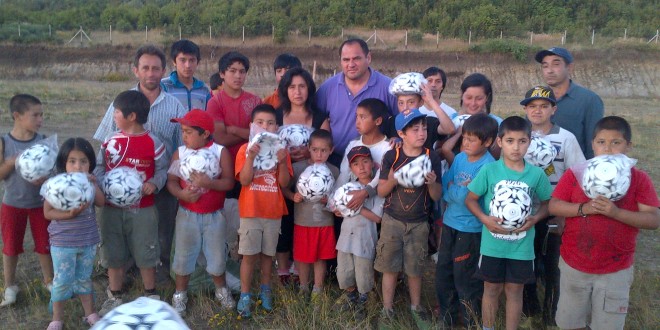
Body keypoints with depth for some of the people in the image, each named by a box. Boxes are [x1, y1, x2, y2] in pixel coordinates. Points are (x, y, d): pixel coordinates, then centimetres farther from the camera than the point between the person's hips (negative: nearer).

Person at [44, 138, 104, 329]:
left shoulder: (90, 181, -2)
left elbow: (101, 202, -12)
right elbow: (48, 212, -14)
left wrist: (93, 184, -25)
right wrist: (69, 214, -28)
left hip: (88, 241, 3)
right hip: (62, 243, -3)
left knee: (84, 279, 17)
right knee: (62, 281, 6)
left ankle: (90, 314, 30)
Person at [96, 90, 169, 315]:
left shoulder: (153, 142, -8)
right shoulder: (110, 141, 1)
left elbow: (162, 170, -3)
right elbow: (100, 168, 6)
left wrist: (154, 183, -22)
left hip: (142, 210, -3)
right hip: (112, 210, 4)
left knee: (145, 254, 8)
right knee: (113, 254, 14)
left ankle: (151, 295, 27)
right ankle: (115, 297, 30)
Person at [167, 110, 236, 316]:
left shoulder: (220, 152, -10)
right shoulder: (180, 152, -4)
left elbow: (229, 182, -14)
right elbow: (171, 181, -5)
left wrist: (209, 183, -30)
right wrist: (181, 193, -24)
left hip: (214, 215, -1)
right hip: (187, 214, 1)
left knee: (217, 256, 12)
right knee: (183, 256, 12)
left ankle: (222, 290, 35)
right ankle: (180, 294, 31)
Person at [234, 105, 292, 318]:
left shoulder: (281, 150, 1)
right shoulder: (245, 149, -4)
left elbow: (284, 183, -5)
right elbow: (244, 180, -15)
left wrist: (282, 161, -20)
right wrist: (251, 157, -27)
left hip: (273, 212, 2)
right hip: (250, 211, -2)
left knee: (267, 254, 13)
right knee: (249, 255, 2)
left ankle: (265, 290, 31)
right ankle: (245, 296, 14)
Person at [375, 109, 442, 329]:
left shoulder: (432, 158, -5)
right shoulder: (391, 156, -8)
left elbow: (437, 197, -1)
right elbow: (381, 191, -4)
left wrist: (432, 182, -22)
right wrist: (392, 180, -24)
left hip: (419, 224, 1)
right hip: (392, 221, 0)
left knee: (415, 269, 11)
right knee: (390, 267, 8)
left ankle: (416, 307, 32)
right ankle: (387, 309, 23)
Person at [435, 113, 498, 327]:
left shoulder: (488, 166, -18)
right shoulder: (460, 158, 2)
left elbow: (468, 198, -23)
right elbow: (443, 185, 2)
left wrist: (452, 188, -8)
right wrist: (458, 194, -15)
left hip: (470, 229, -7)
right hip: (449, 222, 7)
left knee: (465, 278, 8)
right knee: (443, 273, 17)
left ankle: (471, 321, 30)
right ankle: (447, 318, 37)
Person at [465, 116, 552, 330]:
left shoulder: (537, 174, -6)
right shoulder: (489, 170, -10)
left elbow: (547, 202, 7)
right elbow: (470, 199, -2)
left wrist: (535, 218, -12)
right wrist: (485, 219, -18)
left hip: (521, 247, 1)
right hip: (492, 244, -1)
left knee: (514, 290, 14)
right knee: (491, 289, 14)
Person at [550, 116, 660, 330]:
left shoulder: (639, 179, -7)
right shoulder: (575, 173, -5)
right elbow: (553, 206, -9)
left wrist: (616, 212, -26)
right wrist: (584, 208, -24)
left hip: (616, 270, -1)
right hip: (573, 265, 1)